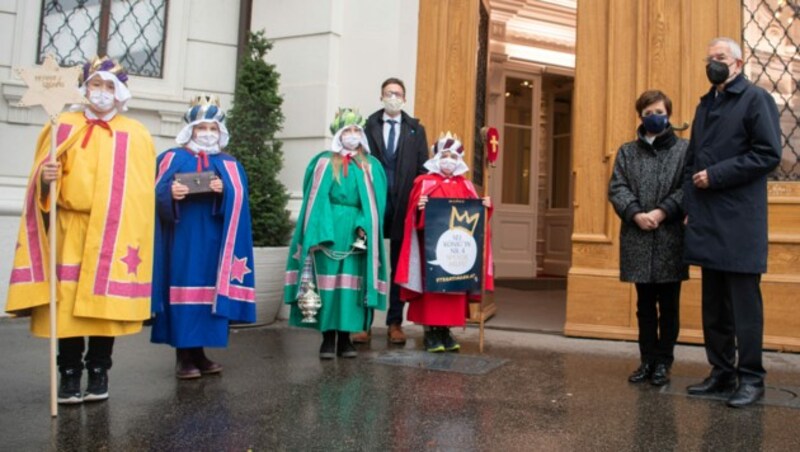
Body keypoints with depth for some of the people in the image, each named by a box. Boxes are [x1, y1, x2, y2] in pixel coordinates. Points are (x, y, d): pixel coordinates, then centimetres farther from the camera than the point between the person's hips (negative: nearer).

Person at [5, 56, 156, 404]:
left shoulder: (136, 136, 8)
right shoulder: (63, 126, 11)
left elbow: (141, 193, 4)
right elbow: (43, 177, 8)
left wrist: (133, 238, -5)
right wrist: (45, 177, -16)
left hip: (114, 233, -1)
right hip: (69, 229, 1)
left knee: (106, 301, 0)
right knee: (67, 302, -2)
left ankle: (98, 373, 12)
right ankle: (70, 375, 9)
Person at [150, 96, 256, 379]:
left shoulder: (230, 165, 15)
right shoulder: (173, 158, 9)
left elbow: (239, 198, 2)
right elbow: (157, 194, -1)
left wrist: (224, 191, -17)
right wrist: (171, 193, -21)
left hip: (213, 240, 2)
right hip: (183, 237, -2)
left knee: (208, 290, 3)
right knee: (184, 289, -6)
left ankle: (199, 354, 12)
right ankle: (184, 357, 0)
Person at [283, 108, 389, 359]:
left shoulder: (371, 166, 10)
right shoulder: (323, 162, 5)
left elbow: (374, 203, 4)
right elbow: (315, 200, 0)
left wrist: (364, 228, -11)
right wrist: (319, 233, -12)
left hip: (357, 233, 2)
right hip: (327, 231, -1)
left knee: (351, 285, 2)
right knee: (327, 283, -1)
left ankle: (345, 338, 10)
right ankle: (328, 339, 6)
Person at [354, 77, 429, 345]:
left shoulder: (416, 130, 11)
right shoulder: (368, 126, 6)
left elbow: (422, 168, 6)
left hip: (404, 205, 1)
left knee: (400, 266, 6)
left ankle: (395, 323, 14)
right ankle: (364, 322, 10)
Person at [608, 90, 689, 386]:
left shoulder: (684, 149, 5)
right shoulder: (627, 151, 12)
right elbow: (616, 188, 2)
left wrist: (662, 212, -17)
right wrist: (636, 214, -13)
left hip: (670, 238, -2)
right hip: (637, 239, 2)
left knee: (669, 305, 5)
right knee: (645, 304, 10)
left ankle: (664, 362, 16)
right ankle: (648, 360, 19)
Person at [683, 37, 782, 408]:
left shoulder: (755, 98, -1)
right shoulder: (705, 105, 19)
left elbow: (769, 154, -11)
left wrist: (716, 175, -14)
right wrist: (690, 203, 9)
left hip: (739, 220, -7)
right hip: (707, 221, 7)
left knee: (743, 301, -2)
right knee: (713, 303, 10)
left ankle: (751, 377, 8)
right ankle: (722, 373, 20)